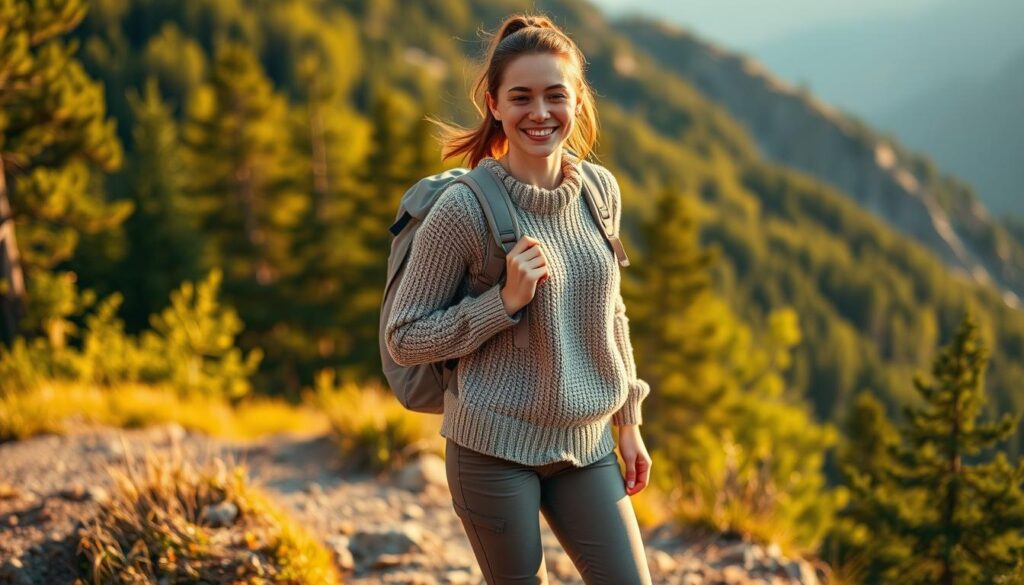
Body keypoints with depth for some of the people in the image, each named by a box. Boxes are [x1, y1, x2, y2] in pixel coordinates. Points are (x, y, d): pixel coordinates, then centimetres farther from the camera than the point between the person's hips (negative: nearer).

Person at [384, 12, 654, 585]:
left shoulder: (601, 190, 2)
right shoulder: (464, 208, -15)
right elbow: (403, 339, -10)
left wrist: (629, 421, 15)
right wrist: (505, 301, -21)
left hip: (586, 443, 5)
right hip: (495, 445, -5)